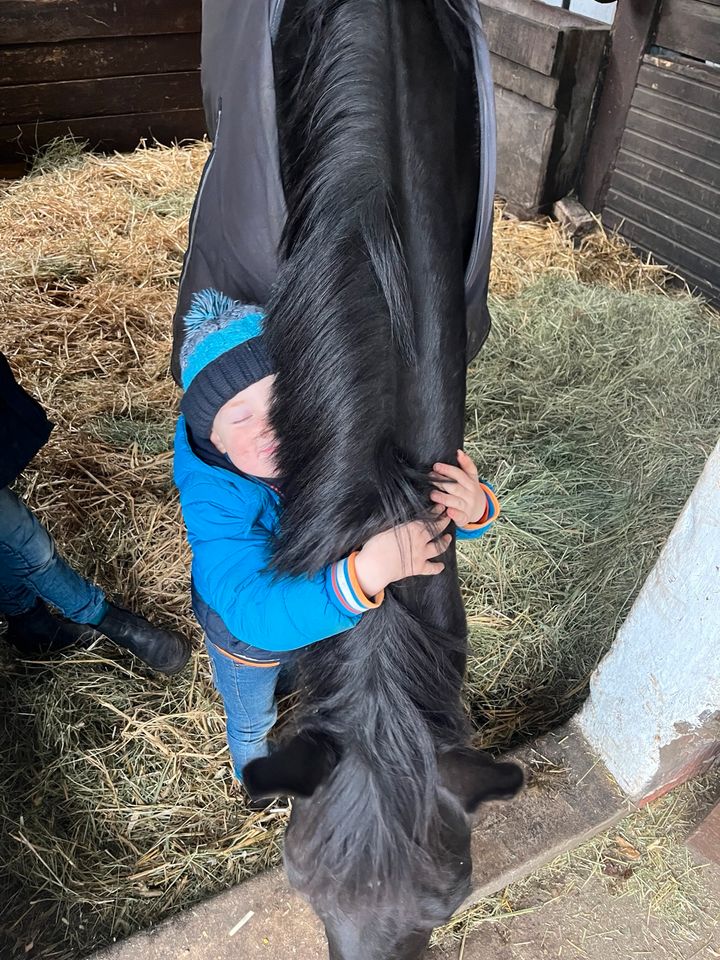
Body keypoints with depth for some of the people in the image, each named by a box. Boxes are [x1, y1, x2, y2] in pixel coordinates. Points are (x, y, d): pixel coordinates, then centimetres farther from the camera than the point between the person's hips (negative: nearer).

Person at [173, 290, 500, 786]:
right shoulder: (214, 501, -42)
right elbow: (257, 611, -53)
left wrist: (472, 507, -50)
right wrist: (366, 573, -69)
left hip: (334, 614, 3)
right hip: (246, 635, -2)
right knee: (252, 720, 33)